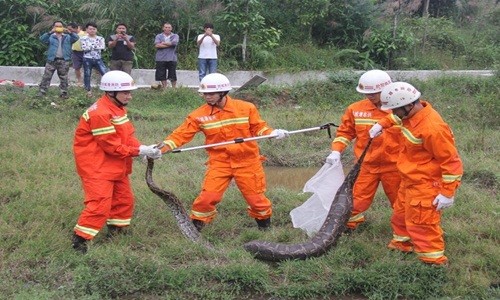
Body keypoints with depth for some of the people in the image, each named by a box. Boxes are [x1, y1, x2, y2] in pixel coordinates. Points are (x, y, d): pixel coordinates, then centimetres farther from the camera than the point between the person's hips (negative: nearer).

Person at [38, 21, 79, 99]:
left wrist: (69, 32, -24)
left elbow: (76, 38, -5)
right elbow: (42, 39, -11)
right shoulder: (50, 37, 6)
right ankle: (41, 92, 0)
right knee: (46, 77, -3)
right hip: (52, 60, -1)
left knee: (64, 78, 7)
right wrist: (50, 32, -25)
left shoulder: (67, 37, 10)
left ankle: (63, 93, 15)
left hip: (64, 61, 1)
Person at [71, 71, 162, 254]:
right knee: (100, 203, -15)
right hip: (96, 166, -10)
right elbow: (112, 146, -24)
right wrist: (139, 151, -20)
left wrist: (145, 149, -10)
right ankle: (80, 239, -7)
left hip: (116, 166, 10)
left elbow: (128, 136, 7)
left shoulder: (118, 108, 8)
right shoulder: (100, 113, -24)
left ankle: (116, 231, 35)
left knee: (124, 199, 17)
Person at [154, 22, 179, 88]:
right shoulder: (159, 36, 8)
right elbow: (157, 45, -10)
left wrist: (163, 43, -5)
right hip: (161, 59, 1)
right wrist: (169, 45, -8)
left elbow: (174, 43, -14)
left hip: (172, 59, -1)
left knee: (173, 76, 1)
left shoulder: (175, 36, 7)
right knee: (162, 76, 5)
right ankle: (164, 89, 15)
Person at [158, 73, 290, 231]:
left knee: (256, 198, 9)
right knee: (207, 197, -12)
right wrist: (161, 149, -19)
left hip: (247, 162, 0)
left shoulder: (246, 108, -5)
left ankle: (264, 223, 36)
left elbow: (258, 127, 4)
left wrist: (273, 133, -15)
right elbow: (181, 134, -7)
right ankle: (196, 225, 10)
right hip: (219, 163, 0)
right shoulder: (199, 115, -6)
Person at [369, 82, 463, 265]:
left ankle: (434, 260, 7)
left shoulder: (432, 129, -32)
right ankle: (402, 243, 47)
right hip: (410, 181, 10)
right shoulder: (413, 112, -5)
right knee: (401, 214, 26)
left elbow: (451, 161, -25)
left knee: (422, 223, -5)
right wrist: (382, 124, 11)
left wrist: (447, 193, -22)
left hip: (425, 186, -10)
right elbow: (397, 117, 24)